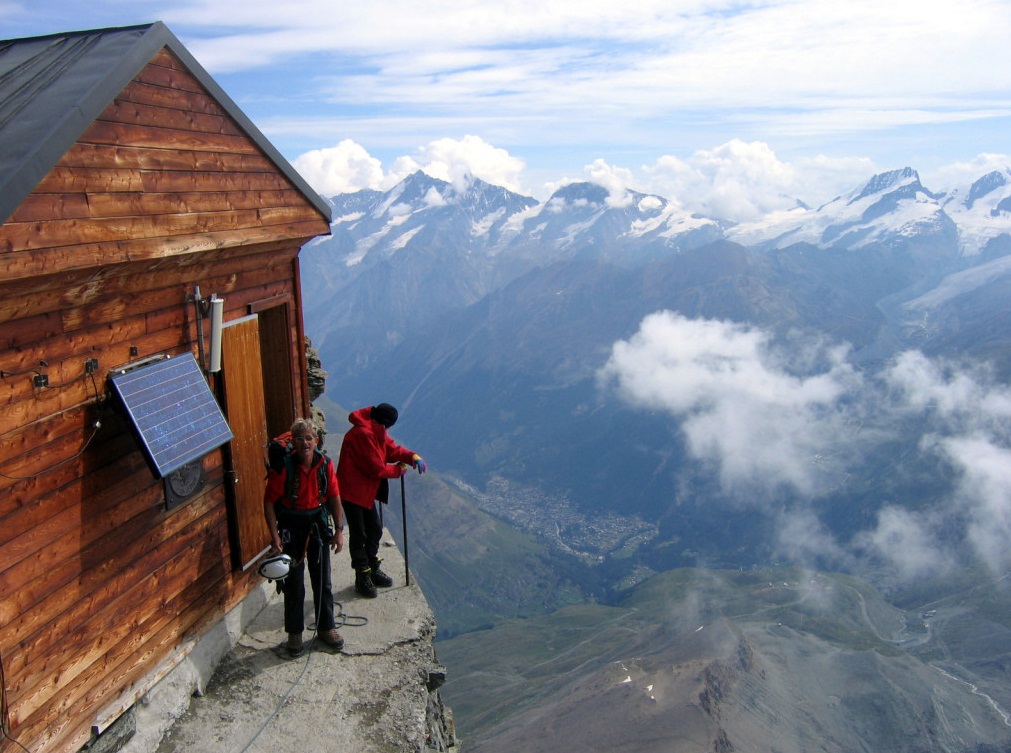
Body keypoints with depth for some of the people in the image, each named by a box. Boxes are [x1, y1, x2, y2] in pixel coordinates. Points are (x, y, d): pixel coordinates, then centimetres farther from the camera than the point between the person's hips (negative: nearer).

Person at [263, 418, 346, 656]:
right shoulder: (283, 468, -18)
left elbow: (334, 498, 1)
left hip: (317, 522, 3)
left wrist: (339, 530, -1)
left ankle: (326, 627, 28)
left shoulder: (325, 464, -9)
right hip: (290, 525, -3)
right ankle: (294, 633, 21)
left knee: (323, 580, 11)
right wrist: (275, 536, -16)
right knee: (294, 583, 5)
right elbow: (269, 502, -12)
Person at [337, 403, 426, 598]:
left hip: (366, 490, 10)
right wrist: (398, 469, -8)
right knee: (358, 535, 1)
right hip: (352, 491, -10)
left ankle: (373, 570, 33)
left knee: (375, 529, 17)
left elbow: (392, 449, 8)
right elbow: (377, 469, -24)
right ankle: (362, 578, 15)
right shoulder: (363, 434, -26)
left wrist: (413, 457, -11)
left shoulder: (376, 431, 6)